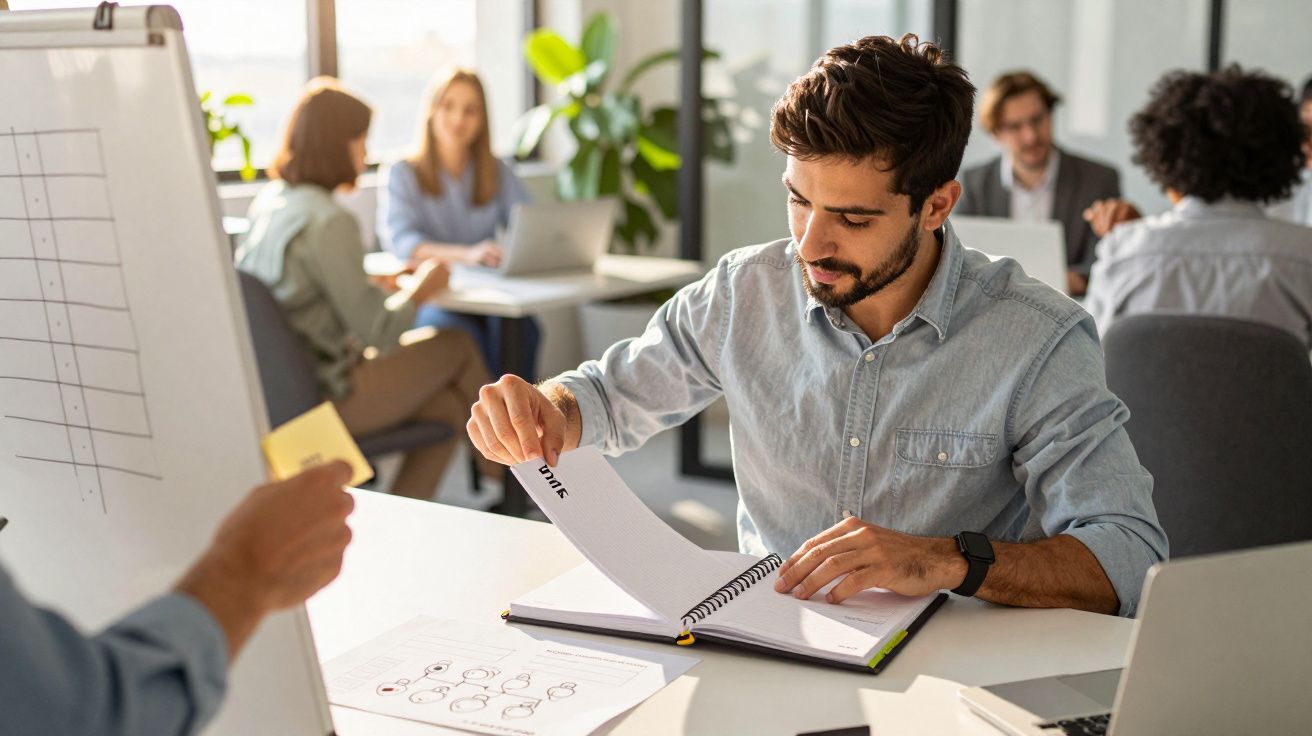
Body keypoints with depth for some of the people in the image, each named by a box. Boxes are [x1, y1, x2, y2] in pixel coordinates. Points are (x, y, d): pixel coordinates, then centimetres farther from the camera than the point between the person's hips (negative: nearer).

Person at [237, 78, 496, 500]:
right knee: (456, 345, 11)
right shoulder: (329, 222, -21)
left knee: (448, 408, 17)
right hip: (325, 396, -8)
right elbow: (378, 333, -18)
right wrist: (421, 290, 0)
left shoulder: (268, 201, 6)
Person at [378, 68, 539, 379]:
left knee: (521, 328, -31)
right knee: (460, 334, -36)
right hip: (426, 301, -3)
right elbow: (399, 241, -14)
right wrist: (466, 254, -33)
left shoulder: (497, 172, 16)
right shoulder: (404, 173, 3)